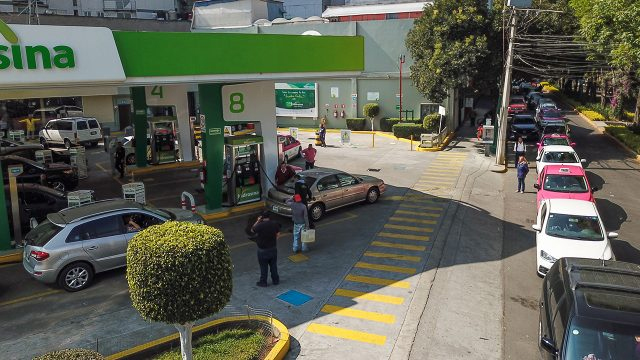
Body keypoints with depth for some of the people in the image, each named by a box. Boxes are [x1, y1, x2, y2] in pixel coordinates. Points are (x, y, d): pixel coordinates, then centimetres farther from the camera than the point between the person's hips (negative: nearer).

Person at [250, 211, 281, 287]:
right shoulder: (275, 224, -9)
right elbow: (278, 234, 3)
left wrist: (257, 221, 1)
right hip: (273, 248, 4)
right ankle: (275, 280, 30)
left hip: (263, 250, -4)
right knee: (273, 265, 18)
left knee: (263, 267, 10)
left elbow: (252, 230, -2)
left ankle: (263, 282, 22)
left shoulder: (260, 225, -22)